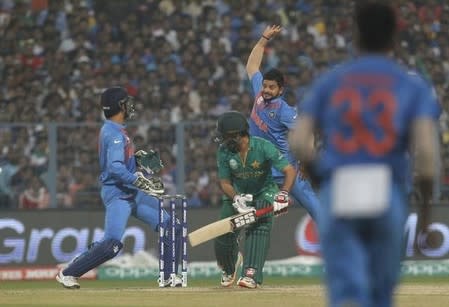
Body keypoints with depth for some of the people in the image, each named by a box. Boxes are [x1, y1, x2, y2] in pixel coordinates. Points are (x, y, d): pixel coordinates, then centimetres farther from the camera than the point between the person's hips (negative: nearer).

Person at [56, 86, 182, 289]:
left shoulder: (117, 130, 13)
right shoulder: (113, 133, -17)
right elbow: (115, 168, -29)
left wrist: (138, 159, 7)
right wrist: (140, 182, -36)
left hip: (133, 194, 10)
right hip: (117, 194, -10)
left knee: (170, 228, 7)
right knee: (112, 244, -20)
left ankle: (168, 277, 12)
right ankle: (68, 273, -7)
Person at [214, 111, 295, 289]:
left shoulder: (263, 147, -27)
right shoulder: (224, 152, -17)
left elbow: (290, 170, -30)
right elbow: (225, 182, -12)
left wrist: (283, 194, -46)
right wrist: (236, 198, -33)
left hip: (264, 192, -3)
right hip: (237, 193, 3)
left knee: (259, 227, -28)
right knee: (223, 236, -4)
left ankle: (251, 274, -33)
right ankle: (229, 266, 31)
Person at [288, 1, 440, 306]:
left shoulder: (329, 82, 8)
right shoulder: (414, 86, 4)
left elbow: (298, 142, -1)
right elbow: (426, 149, -8)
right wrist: (425, 211, 0)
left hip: (337, 202, 0)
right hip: (388, 201, 0)